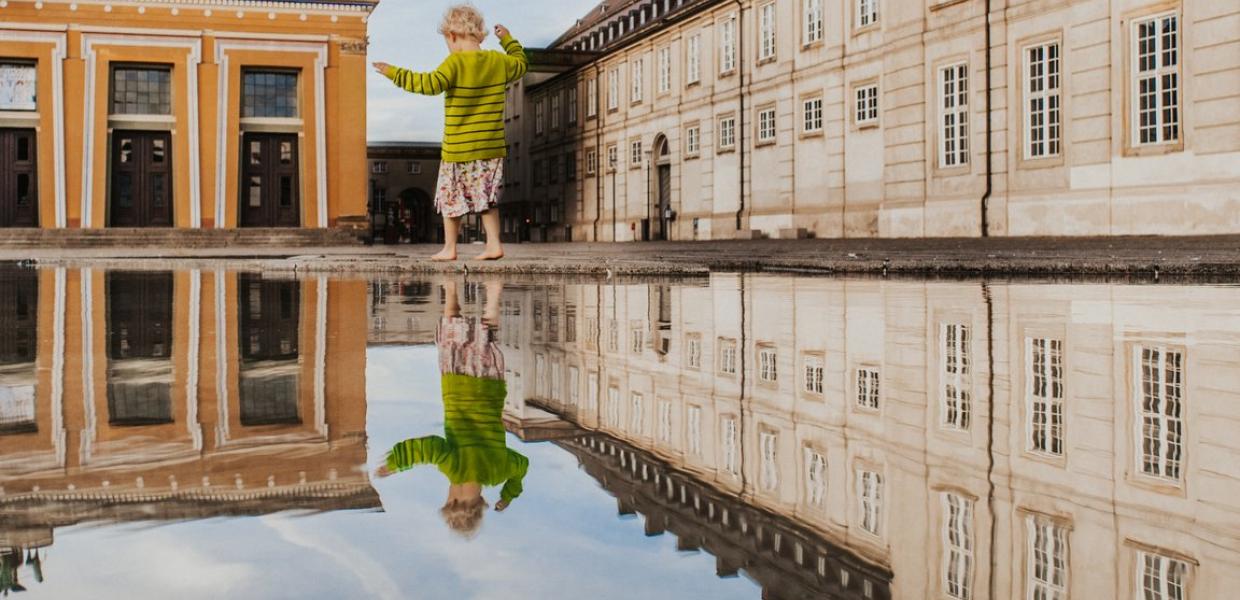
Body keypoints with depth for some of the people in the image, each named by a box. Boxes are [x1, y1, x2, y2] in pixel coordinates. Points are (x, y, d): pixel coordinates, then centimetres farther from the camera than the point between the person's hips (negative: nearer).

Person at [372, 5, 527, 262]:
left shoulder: (456, 63, -14)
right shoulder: (499, 61, 4)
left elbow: (430, 84, -27)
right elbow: (521, 64, 24)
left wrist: (395, 73, -22)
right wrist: (507, 39, 36)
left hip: (458, 149, -5)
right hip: (492, 148, 5)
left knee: (450, 198, 9)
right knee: (486, 197, 15)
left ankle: (449, 248, 13)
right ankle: (494, 243, 7)